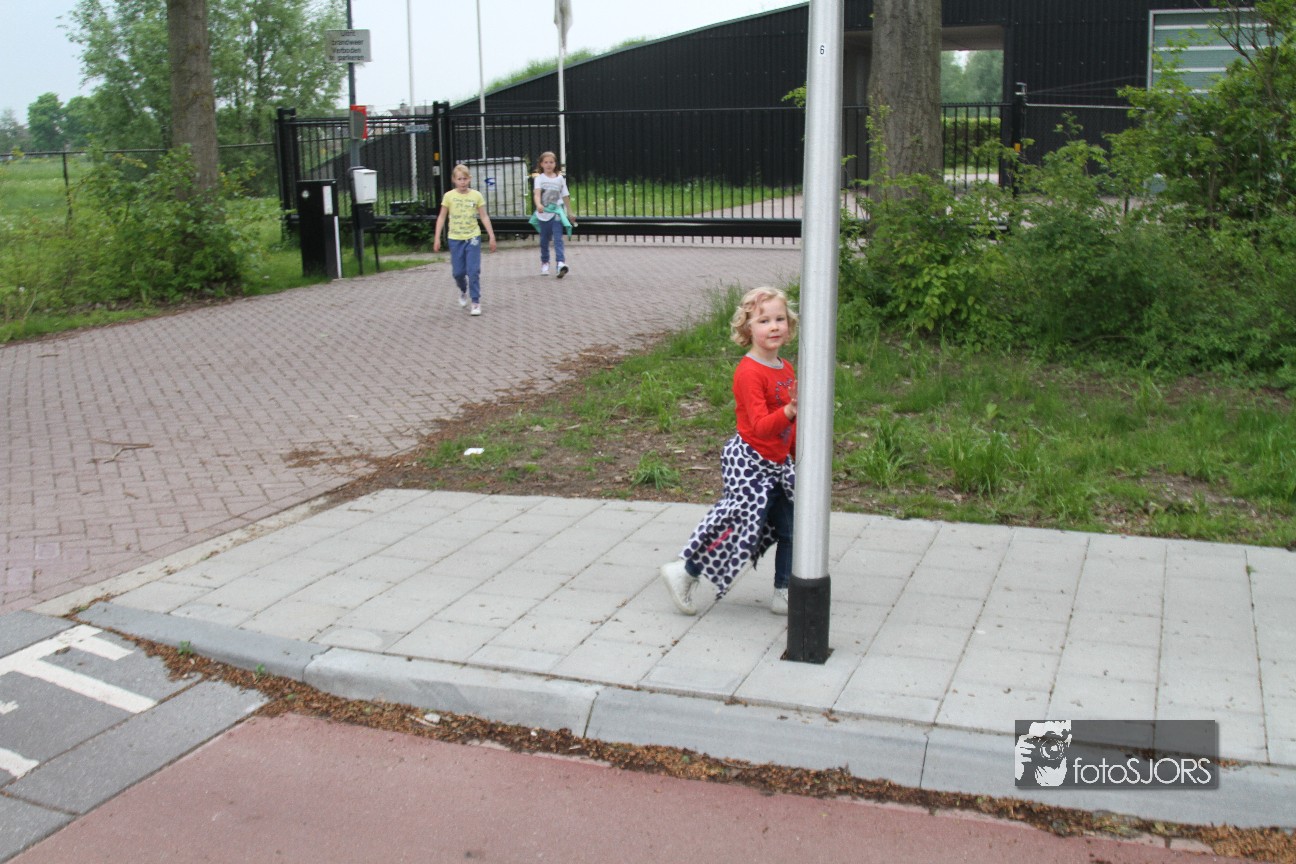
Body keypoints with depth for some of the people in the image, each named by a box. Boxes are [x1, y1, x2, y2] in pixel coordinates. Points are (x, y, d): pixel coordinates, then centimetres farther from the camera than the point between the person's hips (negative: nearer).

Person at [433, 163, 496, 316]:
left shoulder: (476, 195, -4)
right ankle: (463, 291, 38)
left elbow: (484, 217, 1)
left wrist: (492, 236, -3)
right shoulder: (449, 196, -3)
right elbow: (442, 217, 2)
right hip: (455, 239, 1)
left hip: (473, 238, -1)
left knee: (473, 271, -6)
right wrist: (437, 238, -1)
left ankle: (476, 302, 3)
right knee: (458, 272, 7)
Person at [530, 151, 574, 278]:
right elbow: (536, 193, -19)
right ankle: (545, 263, 27)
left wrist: (569, 212, 12)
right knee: (544, 239, 12)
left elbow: (565, 196, 10)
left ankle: (561, 263, -24)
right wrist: (538, 204, -38)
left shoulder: (560, 178, 4)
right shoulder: (540, 178, -2)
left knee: (558, 239, -13)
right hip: (543, 213, 0)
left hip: (557, 213, 0)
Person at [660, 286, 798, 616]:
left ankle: (783, 595, 24)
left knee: (791, 528, 10)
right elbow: (760, 425, -28)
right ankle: (684, 573, 9)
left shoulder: (786, 369, 8)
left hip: (777, 464, 9)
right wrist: (789, 413, -44)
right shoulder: (749, 372, -19)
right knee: (742, 526, -8)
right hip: (749, 462, -9)